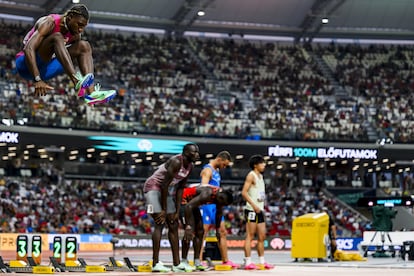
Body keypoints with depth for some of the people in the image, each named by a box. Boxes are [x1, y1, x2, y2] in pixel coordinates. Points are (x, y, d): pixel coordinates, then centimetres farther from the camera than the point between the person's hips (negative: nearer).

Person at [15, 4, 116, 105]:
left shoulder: (75, 35, 1)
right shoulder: (50, 23, -20)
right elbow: (28, 49, -32)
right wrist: (37, 80, -41)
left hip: (44, 69, 7)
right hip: (26, 65, -7)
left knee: (84, 46, -7)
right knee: (57, 38, -32)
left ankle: (91, 93, -25)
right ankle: (78, 83, -48)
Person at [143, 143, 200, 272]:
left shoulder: (190, 167, 2)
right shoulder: (176, 162, -25)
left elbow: (180, 188, 5)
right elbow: (164, 185, -24)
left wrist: (177, 211, 1)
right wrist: (164, 209, -20)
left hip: (168, 191, 9)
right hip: (154, 187, -9)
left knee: (173, 225, 6)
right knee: (160, 223, -18)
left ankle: (177, 264, 8)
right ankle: (156, 263, -19)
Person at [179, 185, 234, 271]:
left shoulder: (220, 195, -10)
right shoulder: (207, 194, -37)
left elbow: (219, 213, 10)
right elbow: (188, 206, -45)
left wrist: (217, 229, 14)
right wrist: (188, 227, -48)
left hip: (192, 203, 9)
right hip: (183, 201, -9)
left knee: (200, 231, 5)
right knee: (190, 232, -18)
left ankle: (197, 261, 7)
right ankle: (184, 261, -13)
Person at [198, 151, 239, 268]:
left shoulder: (216, 171, 17)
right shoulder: (207, 170, -13)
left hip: (215, 205, 10)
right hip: (207, 204, -10)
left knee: (222, 232, 10)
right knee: (203, 233, -8)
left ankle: (225, 261, 15)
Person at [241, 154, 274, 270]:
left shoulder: (260, 176, 19)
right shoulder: (251, 175, -8)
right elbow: (244, 192, -17)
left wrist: (262, 208, 18)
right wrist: (254, 205, -22)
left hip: (259, 210, 9)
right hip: (251, 210, -9)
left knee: (262, 236, 9)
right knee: (250, 236, -8)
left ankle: (262, 262, 15)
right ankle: (248, 262, -7)